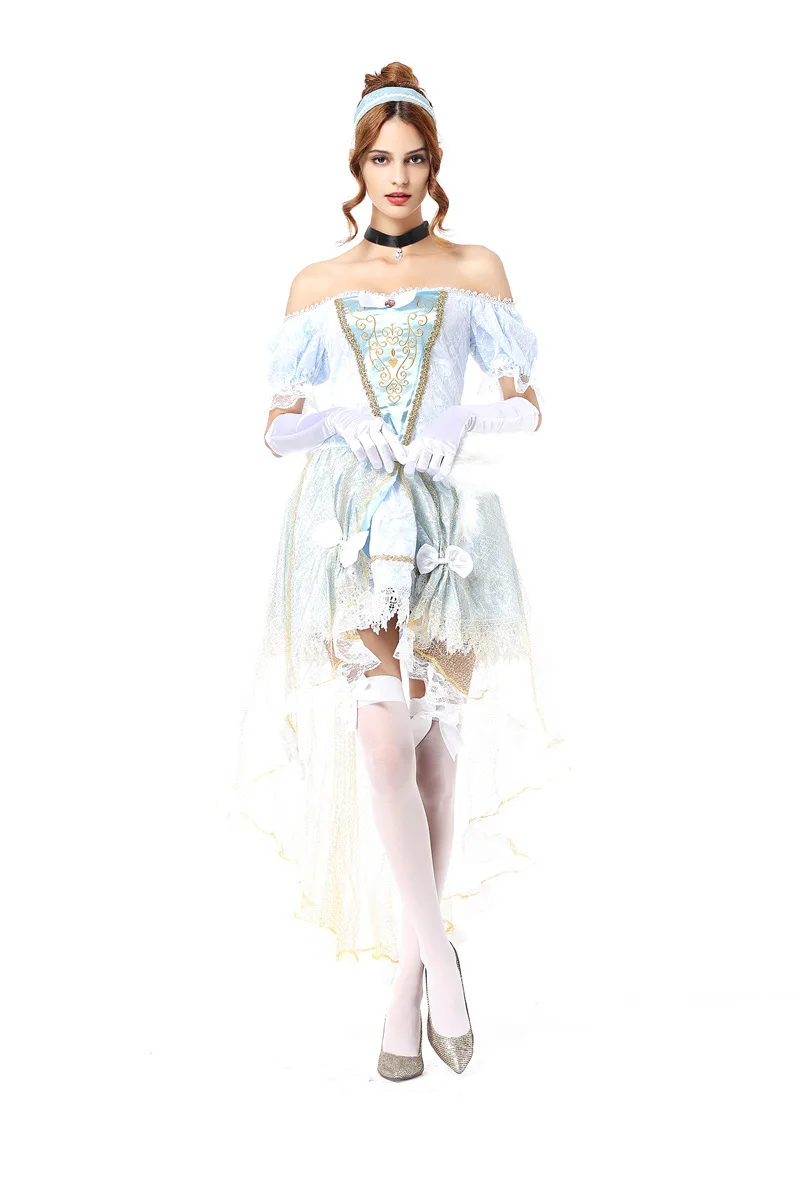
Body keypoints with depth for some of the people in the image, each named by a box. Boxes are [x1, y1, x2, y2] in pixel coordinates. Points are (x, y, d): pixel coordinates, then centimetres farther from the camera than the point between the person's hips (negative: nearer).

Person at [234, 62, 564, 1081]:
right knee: (382, 742, -14)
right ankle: (437, 961, -2)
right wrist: (317, 424, -11)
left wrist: (471, 420, -14)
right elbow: (282, 417, 12)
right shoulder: (316, 284, 15)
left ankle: (408, 975, 13)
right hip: (347, 523, 0)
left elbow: (524, 402, 8)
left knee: (433, 747, 0)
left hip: (449, 522, 0)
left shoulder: (476, 269, 13)